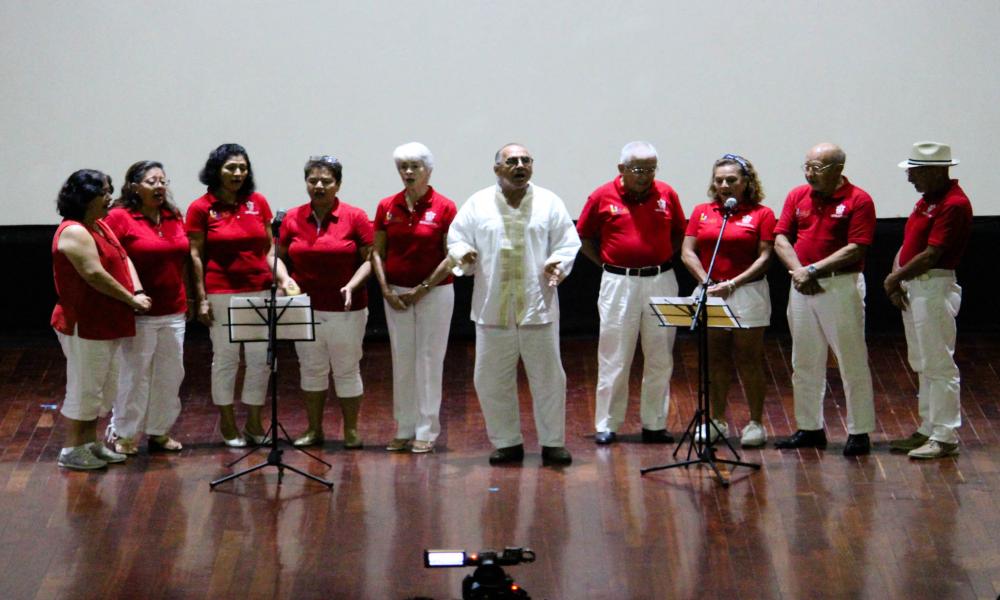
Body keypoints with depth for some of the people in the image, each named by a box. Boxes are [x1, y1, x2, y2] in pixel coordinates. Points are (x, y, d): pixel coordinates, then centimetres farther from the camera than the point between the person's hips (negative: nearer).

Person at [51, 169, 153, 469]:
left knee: (103, 387, 16)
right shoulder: (74, 232, -18)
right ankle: (72, 450, 6)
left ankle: (91, 443, 25)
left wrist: (138, 293, -8)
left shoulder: (101, 227, 13)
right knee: (84, 388, -2)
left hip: (106, 324, 10)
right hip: (84, 325, -10)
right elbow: (94, 275, -24)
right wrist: (132, 300, -17)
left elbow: (123, 260, 10)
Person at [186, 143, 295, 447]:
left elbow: (269, 248, 10)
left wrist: (283, 277, -4)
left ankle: (254, 423, 17)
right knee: (225, 358, 4)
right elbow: (195, 255, -2)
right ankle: (227, 424, 16)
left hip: (260, 291, 3)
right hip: (222, 293, -3)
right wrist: (201, 298, -6)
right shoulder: (201, 208, -2)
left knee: (260, 358, 4)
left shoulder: (258, 203, 6)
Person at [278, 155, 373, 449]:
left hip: (345, 309, -3)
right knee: (311, 369, 10)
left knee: (346, 370, 4)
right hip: (305, 307, 3)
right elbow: (280, 257, 10)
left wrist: (352, 285, -18)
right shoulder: (293, 218, 4)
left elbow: (369, 259, -3)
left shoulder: (355, 217, -5)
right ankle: (314, 430, 20)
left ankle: (351, 431, 14)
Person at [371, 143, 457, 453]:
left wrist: (422, 289, -11)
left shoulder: (444, 208, -7)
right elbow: (377, 252, 8)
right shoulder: (387, 207, 4)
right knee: (402, 360, 7)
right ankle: (404, 430, 14)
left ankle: (426, 431, 6)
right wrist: (386, 290, -4)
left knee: (429, 360, 0)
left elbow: (450, 258, -7)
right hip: (396, 294, 3)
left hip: (434, 292, -3)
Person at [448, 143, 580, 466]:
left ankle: (552, 442, 14)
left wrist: (558, 263, -15)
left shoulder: (549, 203, 5)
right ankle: (507, 442, 17)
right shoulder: (477, 204, 5)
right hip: (493, 307, 1)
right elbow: (456, 238, 6)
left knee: (548, 377, 3)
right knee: (492, 379, 5)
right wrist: (463, 253, -15)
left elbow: (568, 242, 4)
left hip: (538, 305, 0)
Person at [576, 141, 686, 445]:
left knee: (660, 358, 7)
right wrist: (606, 264, 1)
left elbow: (679, 233, 16)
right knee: (614, 358, 2)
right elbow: (583, 237, 7)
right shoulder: (602, 197, -4)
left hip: (661, 281, 2)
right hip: (619, 282, -2)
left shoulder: (667, 194, 2)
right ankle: (607, 424, 9)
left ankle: (654, 424, 15)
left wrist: (663, 261, 4)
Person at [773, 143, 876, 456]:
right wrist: (797, 270, -12)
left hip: (841, 286, -6)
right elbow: (781, 238, 5)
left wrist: (814, 269, -17)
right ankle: (810, 428, 22)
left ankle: (860, 433, 5)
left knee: (852, 362, -1)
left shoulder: (858, 201, -8)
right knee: (805, 362, 12)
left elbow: (855, 249, -14)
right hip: (802, 288, 6)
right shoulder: (797, 196, 8)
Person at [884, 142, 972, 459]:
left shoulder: (954, 204, -17)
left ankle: (945, 437, -3)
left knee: (939, 365, -6)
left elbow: (931, 255, -21)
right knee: (923, 365, 15)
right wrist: (897, 277, 1)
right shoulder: (927, 200, 15)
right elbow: (908, 244, 17)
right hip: (913, 288, 10)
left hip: (935, 287, -10)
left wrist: (896, 278, -11)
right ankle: (928, 430, 23)